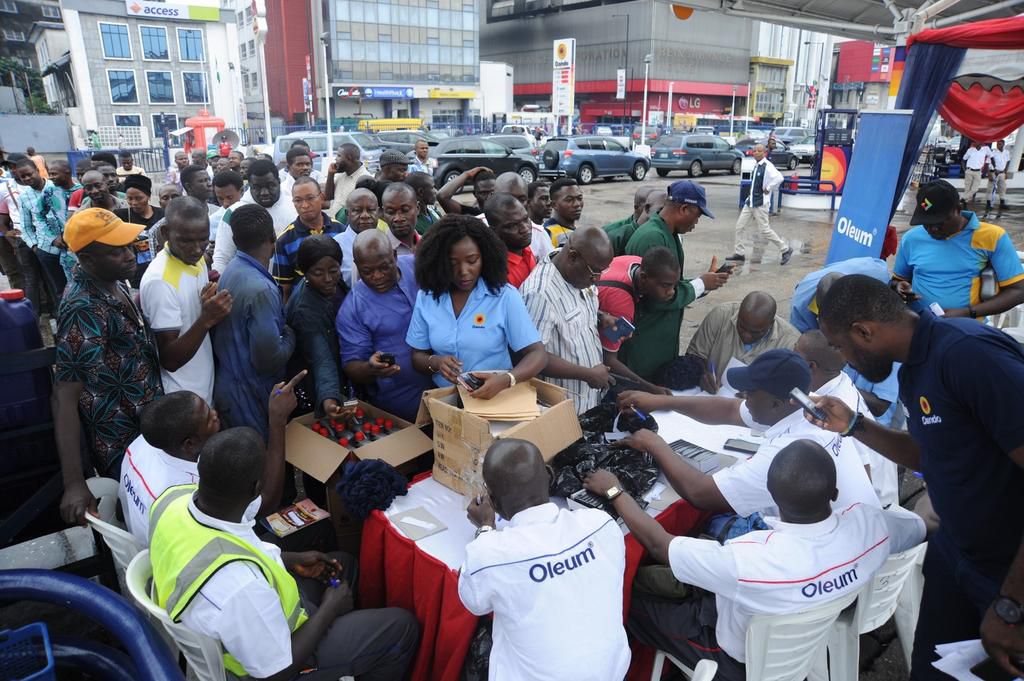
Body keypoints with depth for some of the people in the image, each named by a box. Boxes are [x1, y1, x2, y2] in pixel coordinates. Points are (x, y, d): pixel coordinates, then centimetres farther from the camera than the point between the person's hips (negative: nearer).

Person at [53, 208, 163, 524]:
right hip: (121, 442, -8)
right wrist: (74, 483, -33)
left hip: (146, 422, 8)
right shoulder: (83, 309, -29)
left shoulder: (112, 281, -3)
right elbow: (65, 397, -30)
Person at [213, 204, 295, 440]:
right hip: (249, 396, -8)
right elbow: (268, 359, -27)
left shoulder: (231, 270, 1)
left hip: (227, 383, 9)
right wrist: (290, 335, -9)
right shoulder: (261, 289, -28)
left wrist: (280, 329, 3)